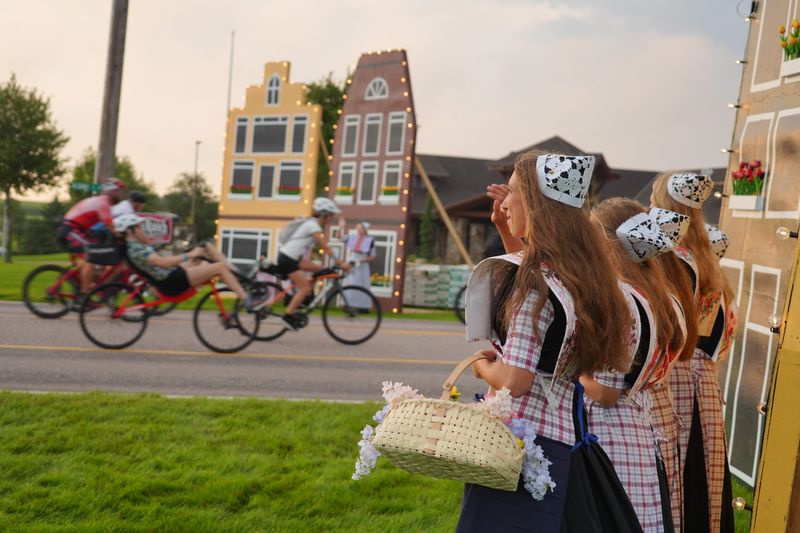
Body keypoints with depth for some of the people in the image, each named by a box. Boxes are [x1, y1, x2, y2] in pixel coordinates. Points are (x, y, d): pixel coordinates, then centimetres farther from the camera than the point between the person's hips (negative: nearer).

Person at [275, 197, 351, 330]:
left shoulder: (313, 224, 13)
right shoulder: (313, 225, -16)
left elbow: (322, 247, 13)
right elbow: (326, 247, -23)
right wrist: (340, 262, -25)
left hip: (294, 258, 9)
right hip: (287, 258, -9)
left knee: (319, 269, 4)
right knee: (305, 288, -10)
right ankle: (288, 315, -5)